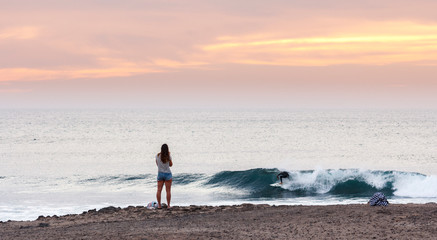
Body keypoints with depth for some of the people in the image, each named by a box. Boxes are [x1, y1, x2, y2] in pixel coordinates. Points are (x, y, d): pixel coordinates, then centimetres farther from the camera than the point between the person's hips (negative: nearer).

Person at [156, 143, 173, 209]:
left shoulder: (158, 156, -4)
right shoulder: (168, 156, -11)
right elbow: (171, 165, 4)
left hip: (160, 173, 3)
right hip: (167, 174, -2)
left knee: (159, 190, 4)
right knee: (168, 191, 1)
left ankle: (159, 205, 3)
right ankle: (168, 205, 0)